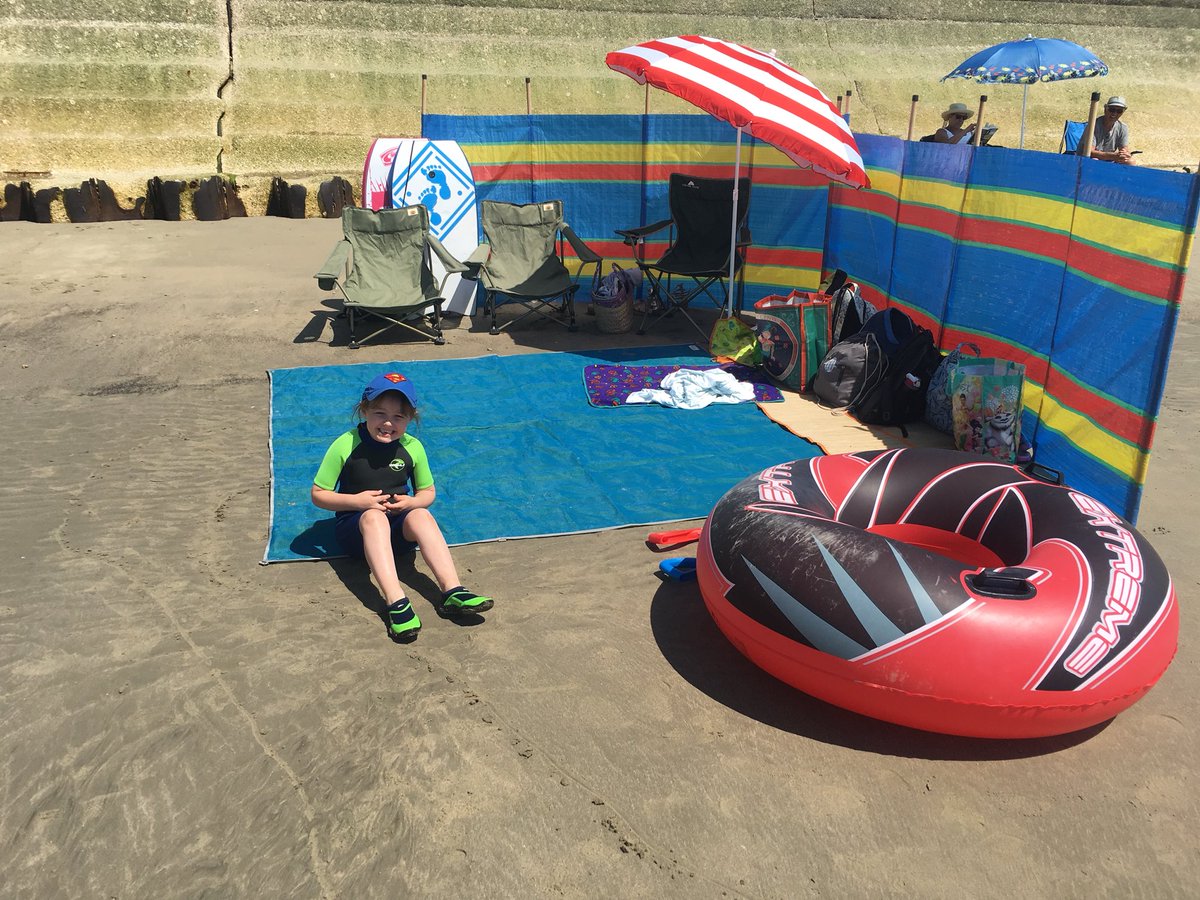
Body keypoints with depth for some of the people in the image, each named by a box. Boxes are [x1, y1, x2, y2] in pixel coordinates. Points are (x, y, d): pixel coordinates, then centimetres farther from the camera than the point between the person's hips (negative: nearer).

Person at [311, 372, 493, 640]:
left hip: (397, 529, 2)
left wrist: (412, 502, -14)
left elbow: (428, 492, 9)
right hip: (356, 527, -2)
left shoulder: (412, 447, -4)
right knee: (374, 517, -36)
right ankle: (395, 601, -51)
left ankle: (452, 591, -41)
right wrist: (357, 501, -21)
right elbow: (318, 495, -5)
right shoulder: (345, 446, -12)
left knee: (421, 515, -31)